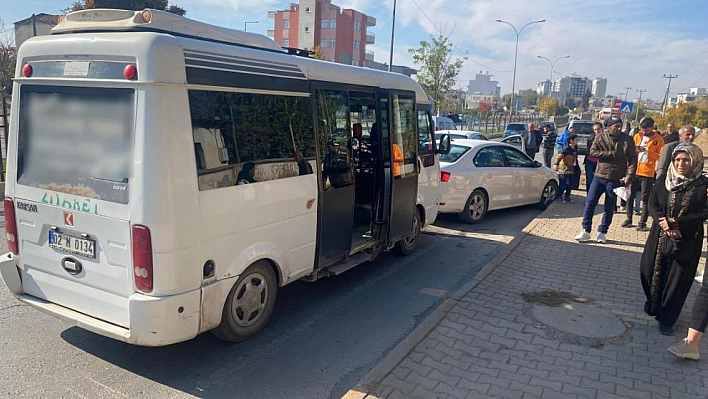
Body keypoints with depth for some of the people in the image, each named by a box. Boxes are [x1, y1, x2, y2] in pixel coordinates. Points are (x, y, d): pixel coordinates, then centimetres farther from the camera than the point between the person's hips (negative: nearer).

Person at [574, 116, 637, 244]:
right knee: (590, 203, -1)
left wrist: (629, 176, -13)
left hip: (615, 179, -1)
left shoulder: (627, 140, -1)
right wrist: (611, 154, -16)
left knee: (609, 208, 8)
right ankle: (586, 231, 7)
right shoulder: (600, 137, 1)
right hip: (599, 176, 1)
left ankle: (602, 232, 20)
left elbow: (632, 160, -2)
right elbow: (593, 152, -8)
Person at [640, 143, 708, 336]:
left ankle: (666, 319, 16)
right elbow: (652, 205, 0)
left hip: (687, 241, -3)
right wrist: (663, 222, -17)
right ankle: (653, 304, 35)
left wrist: (675, 223, -19)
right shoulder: (664, 180, 0)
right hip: (660, 238, 3)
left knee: (678, 279, 2)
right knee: (650, 271, 8)